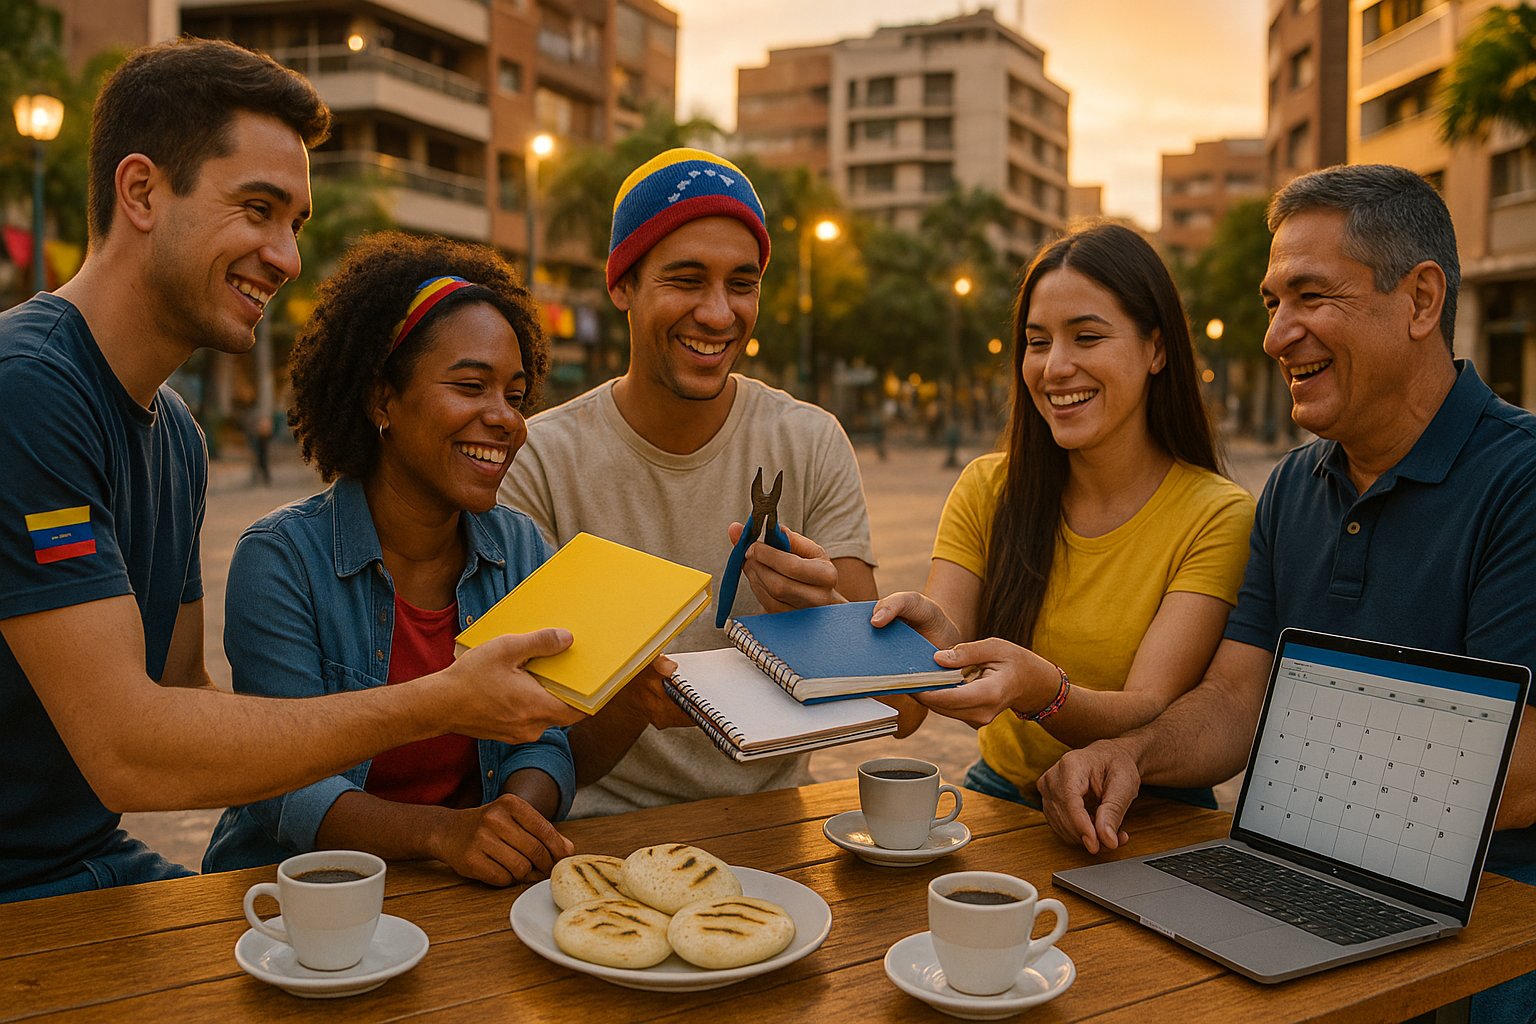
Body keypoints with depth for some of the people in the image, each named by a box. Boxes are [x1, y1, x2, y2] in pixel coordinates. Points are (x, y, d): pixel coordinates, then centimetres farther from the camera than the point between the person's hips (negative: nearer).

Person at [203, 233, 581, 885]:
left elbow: (543, 744, 1)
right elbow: (289, 793, -15)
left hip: (473, 897, 3)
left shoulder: (523, 550, 2)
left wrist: (519, 817, -21)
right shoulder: (279, 559, -12)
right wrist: (440, 831, -31)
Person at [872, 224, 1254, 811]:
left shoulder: (1219, 517, -12)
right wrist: (933, 640, -36)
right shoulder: (986, 491, -1)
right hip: (1003, 796, 1)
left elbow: (1149, 716, -22)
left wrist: (1042, 690, -42)